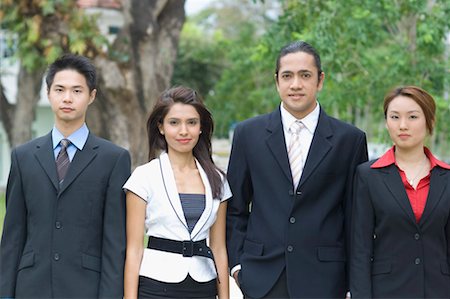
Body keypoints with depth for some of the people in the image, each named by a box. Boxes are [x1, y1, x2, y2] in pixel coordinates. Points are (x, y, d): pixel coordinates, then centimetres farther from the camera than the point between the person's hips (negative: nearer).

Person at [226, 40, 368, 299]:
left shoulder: (350, 139, 2)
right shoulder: (248, 134, 6)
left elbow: (356, 216, 4)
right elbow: (235, 207, 10)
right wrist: (237, 261, 2)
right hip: (262, 278, 1)